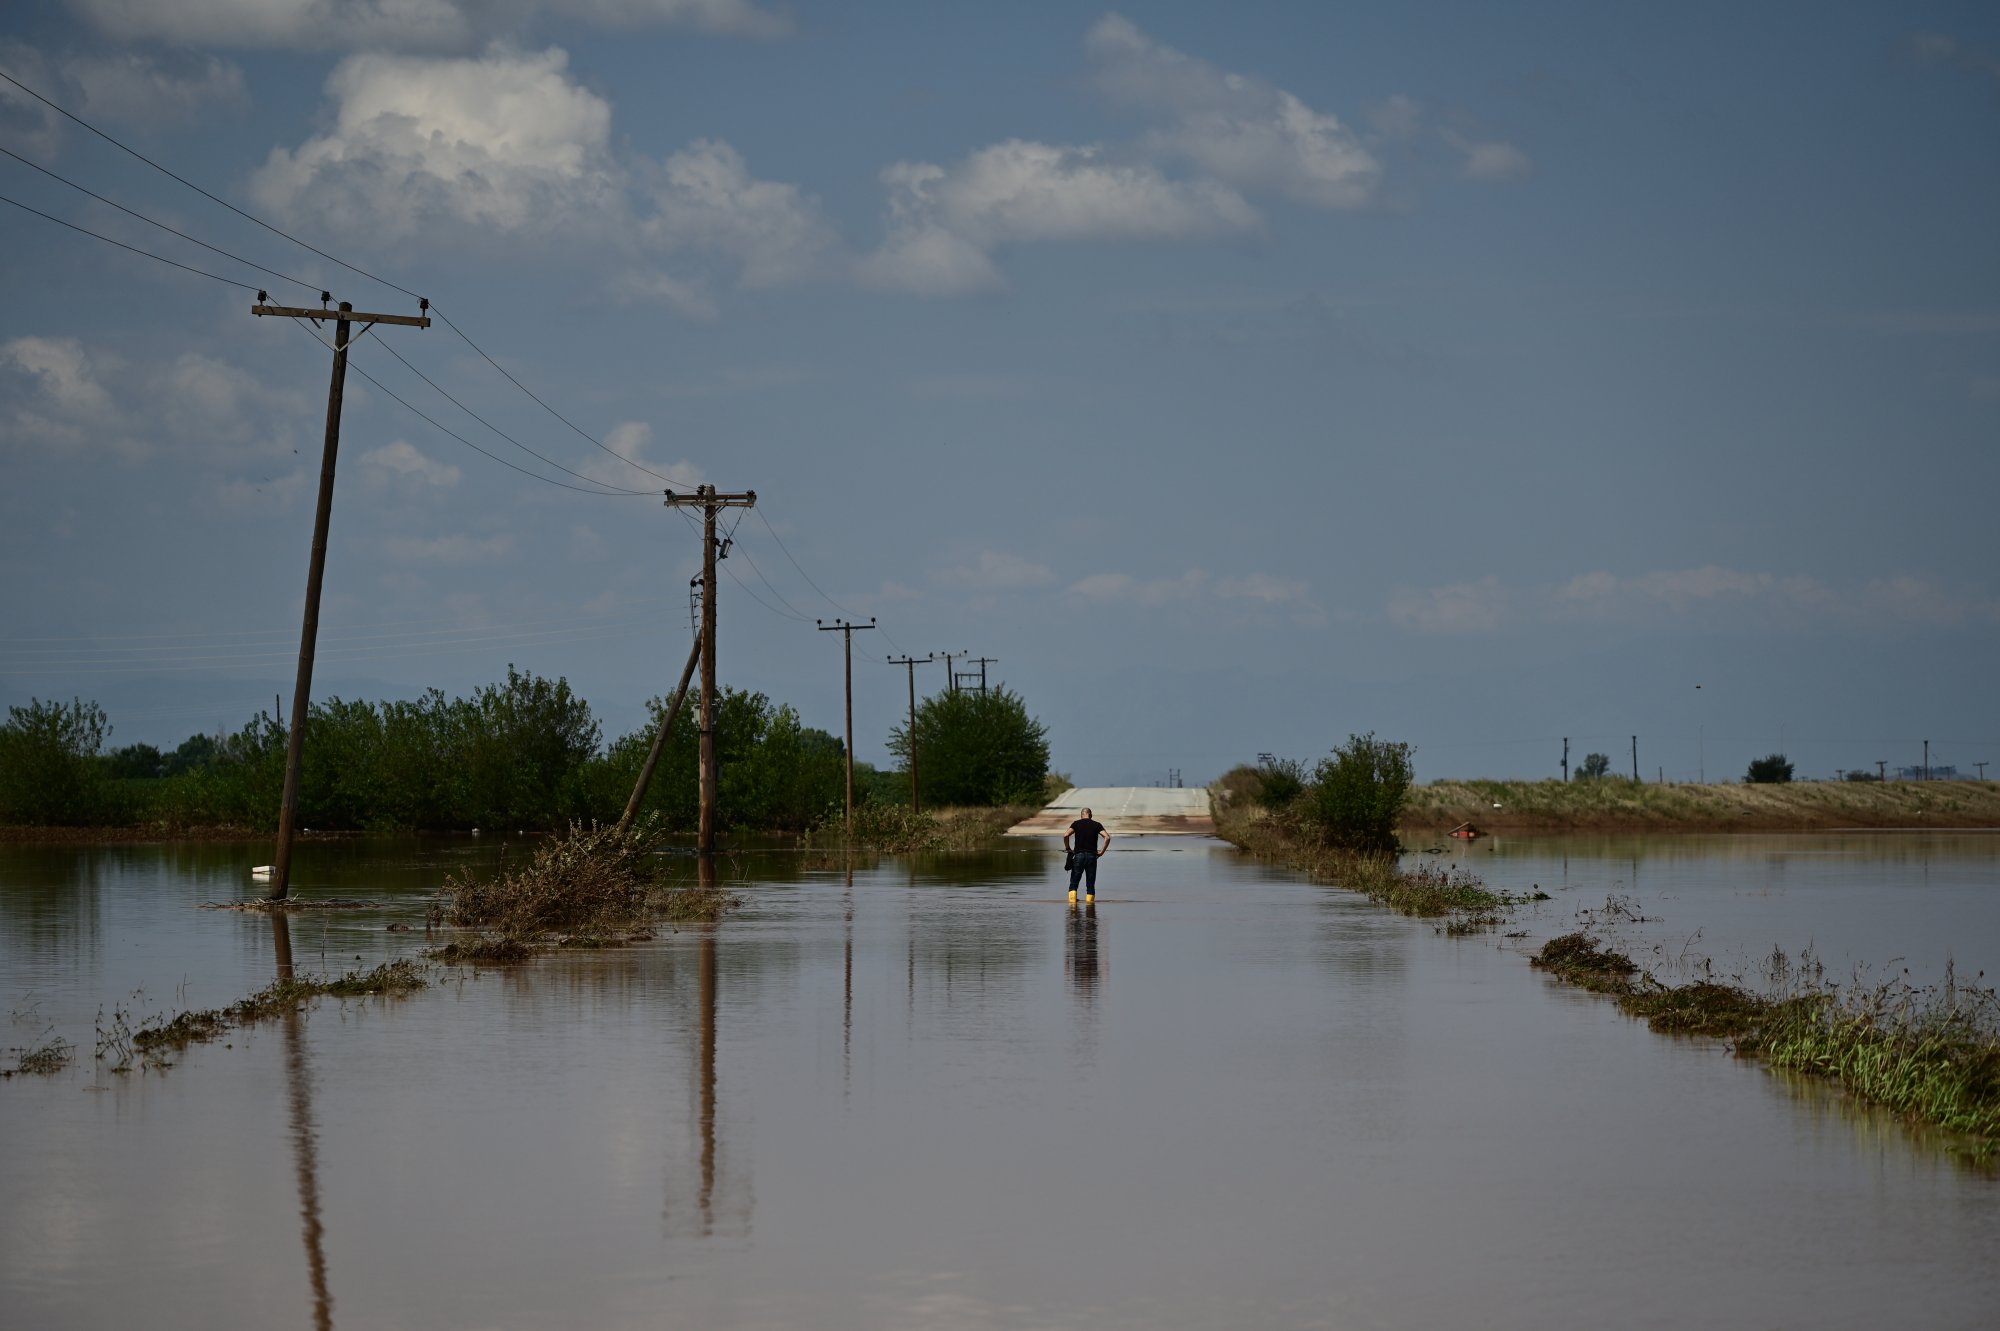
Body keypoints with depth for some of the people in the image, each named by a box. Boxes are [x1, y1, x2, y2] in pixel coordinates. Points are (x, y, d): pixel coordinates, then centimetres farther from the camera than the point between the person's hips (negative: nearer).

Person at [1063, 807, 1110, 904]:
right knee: (1090, 883, 8)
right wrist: (1101, 851, 0)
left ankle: (1072, 900, -10)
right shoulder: (1096, 825, 6)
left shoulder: (1076, 824, 5)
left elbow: (1066, 835, -9)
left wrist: (1068, 848, 3)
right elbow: (1107, 837, -6)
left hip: (1078, 855, -1)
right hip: (1092, 855, 1)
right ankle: (1090, 901, 4)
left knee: (1074, 881, 5)